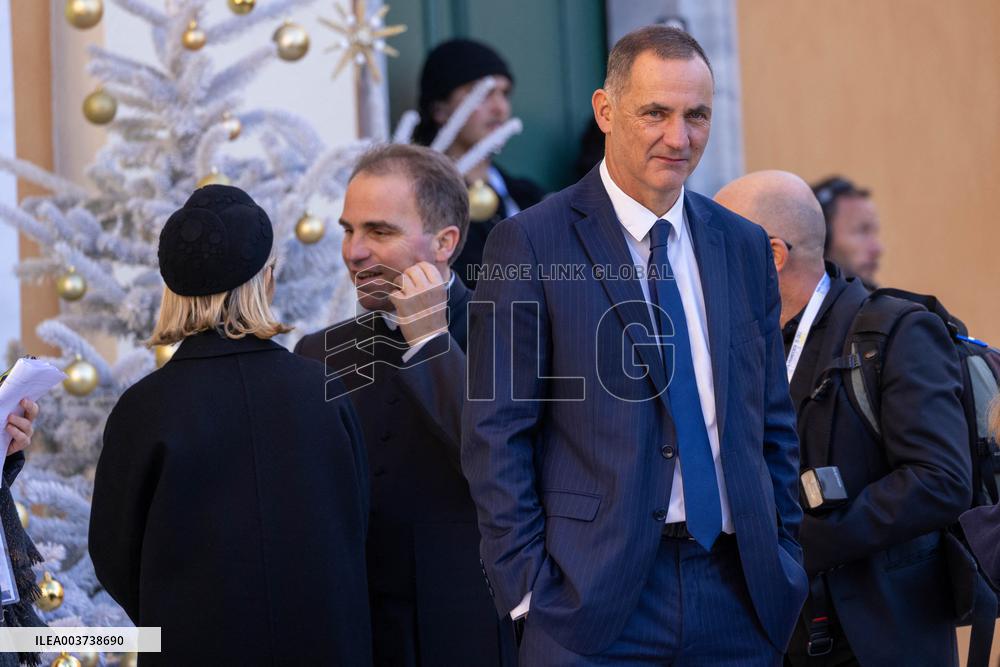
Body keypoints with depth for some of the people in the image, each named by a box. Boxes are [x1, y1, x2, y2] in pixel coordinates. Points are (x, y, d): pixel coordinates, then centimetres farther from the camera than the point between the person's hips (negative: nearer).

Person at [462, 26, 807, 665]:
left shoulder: (745, 247, 12)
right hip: (596, 595, -4)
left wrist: (783, 561, 9)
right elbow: (495, 436, -5)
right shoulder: (531, 244, -3)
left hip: (738, 590, 4)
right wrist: (528, 585, -10)